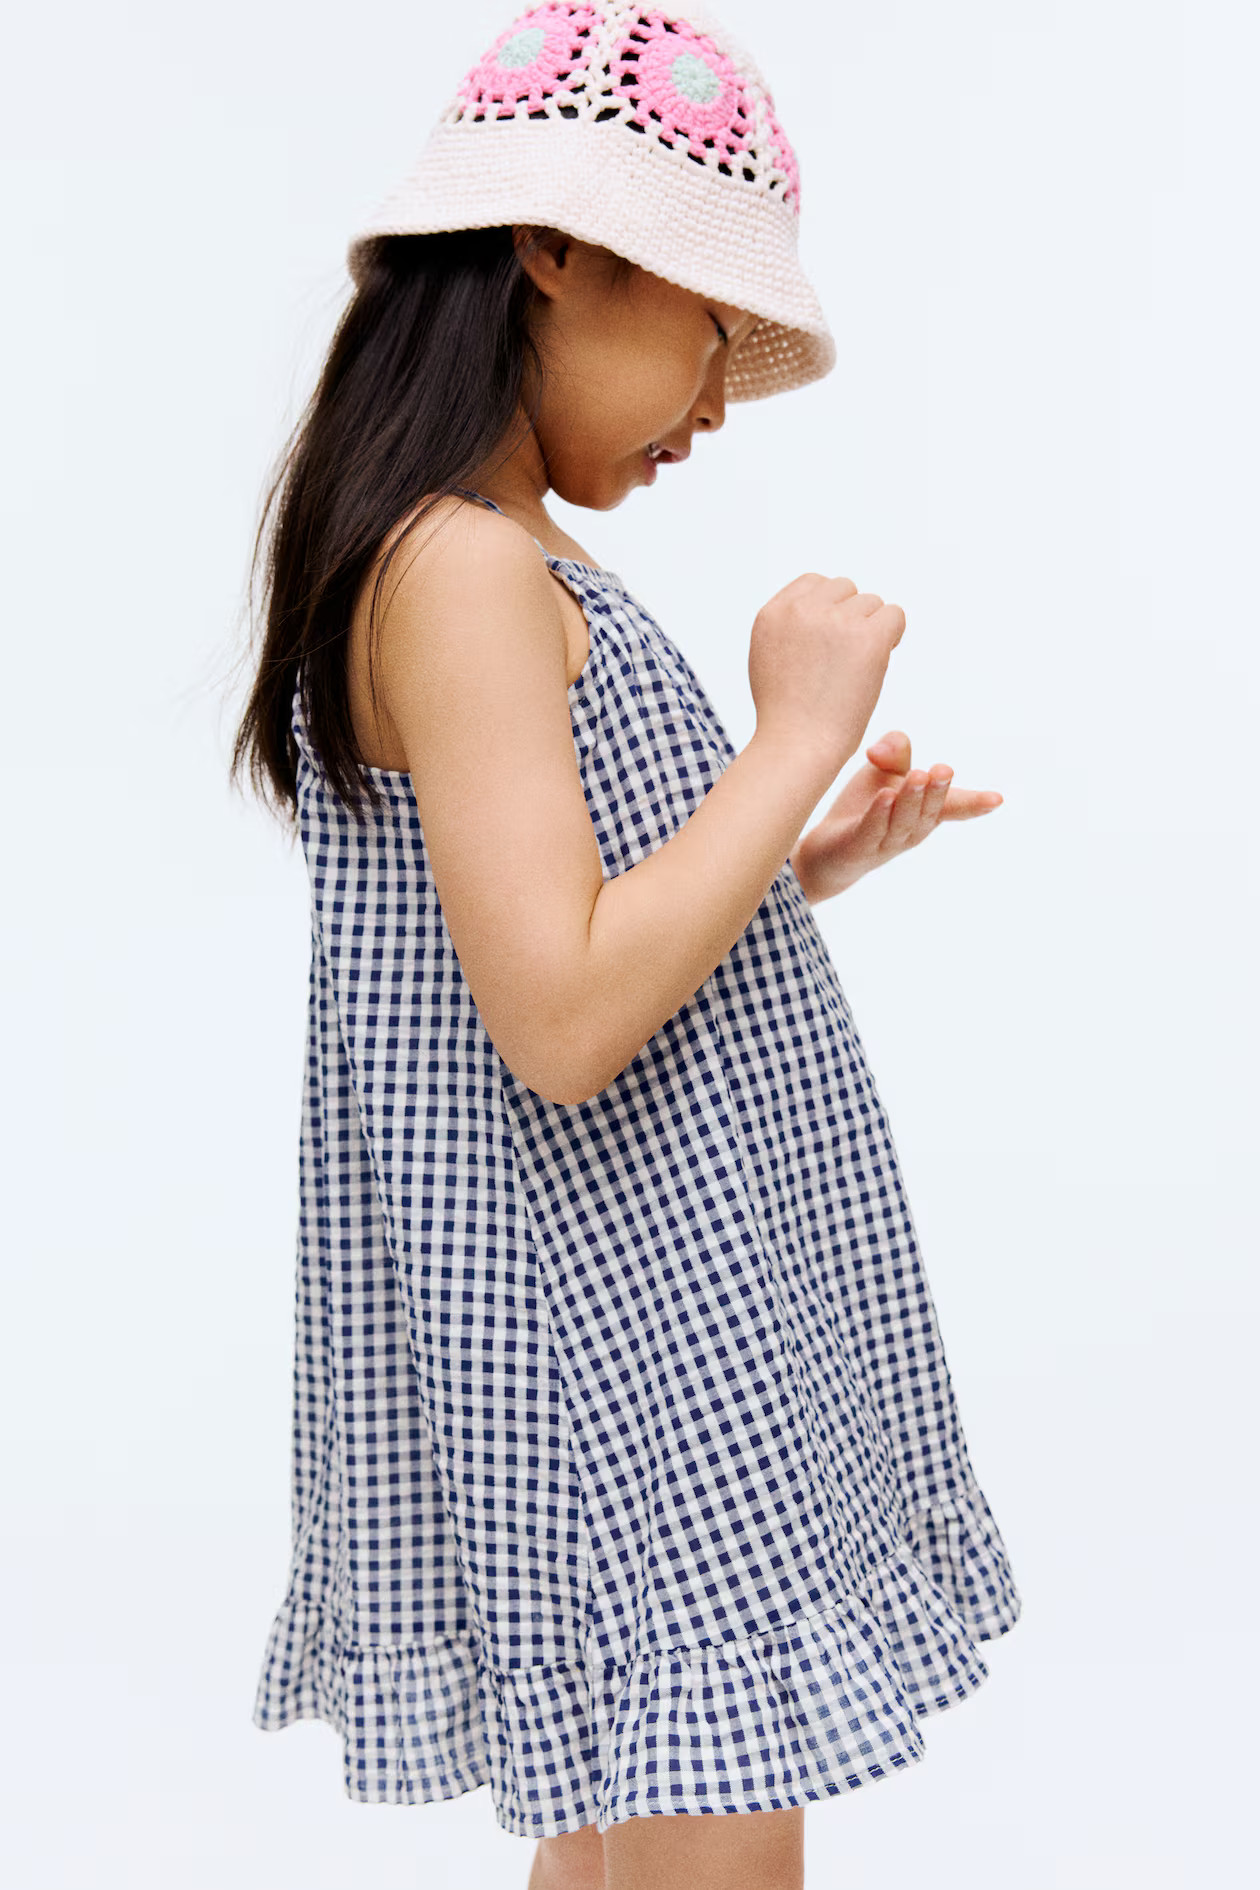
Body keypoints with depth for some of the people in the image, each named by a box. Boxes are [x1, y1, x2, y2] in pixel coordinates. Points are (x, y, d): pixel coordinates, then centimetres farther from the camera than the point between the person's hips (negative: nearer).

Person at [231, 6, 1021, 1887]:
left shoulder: (517, 570, 14)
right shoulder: (460, 564, -17)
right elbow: (561, 1022, -26)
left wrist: (814, 864, 8)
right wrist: (798, 731, -18)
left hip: (649, 1326, 10)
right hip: (612, 1345, -10)